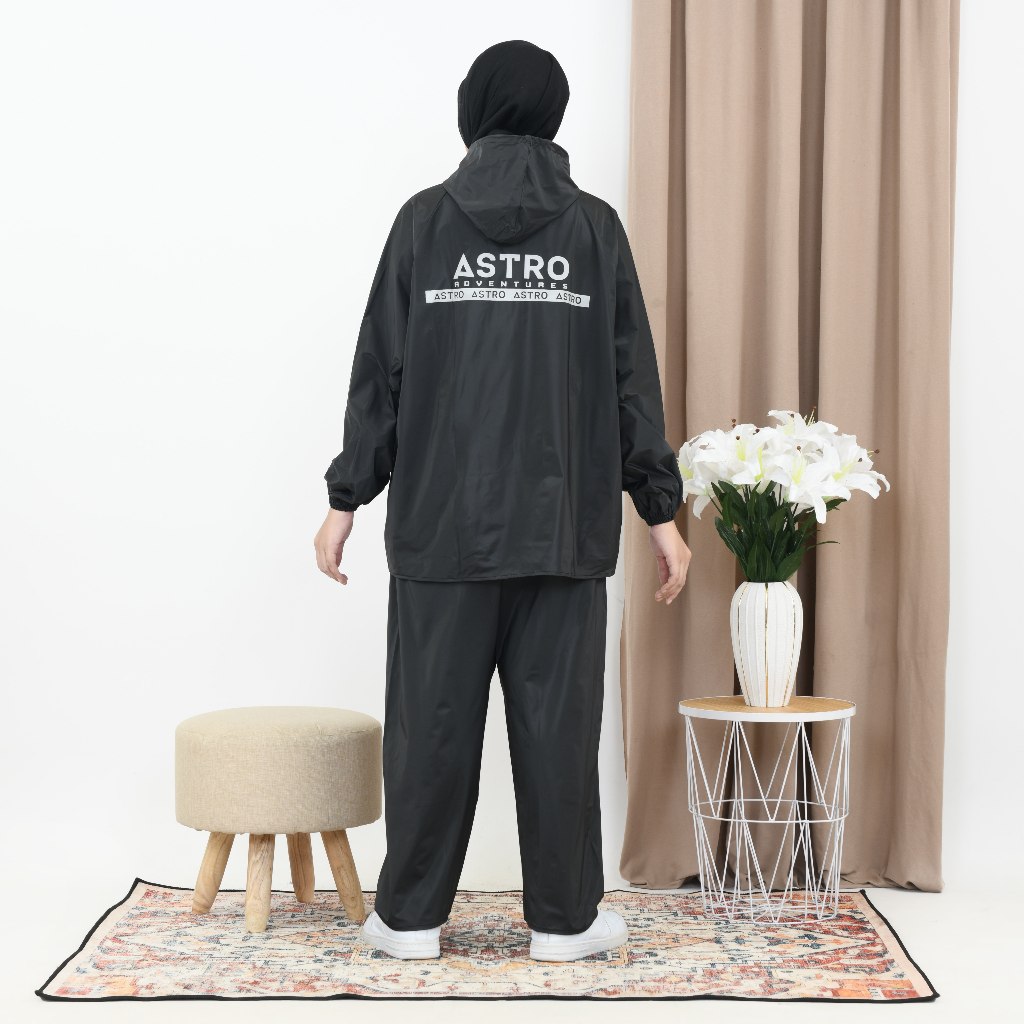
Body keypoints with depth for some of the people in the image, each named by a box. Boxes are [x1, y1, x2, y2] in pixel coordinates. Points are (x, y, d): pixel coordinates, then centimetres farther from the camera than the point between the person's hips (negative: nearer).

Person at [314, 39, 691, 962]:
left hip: (441, 526, 0)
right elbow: (633, 382, 2)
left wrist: (346, 499, 5)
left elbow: (380, 375, 0)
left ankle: (412, 915, 13)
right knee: (559, 722, 4)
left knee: (433, 719, 6)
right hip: (566, 529, 0)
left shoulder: (425, 221, 2)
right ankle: (564, 917, 11)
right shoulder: (595, 227, 3)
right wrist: (661, 512, 6)